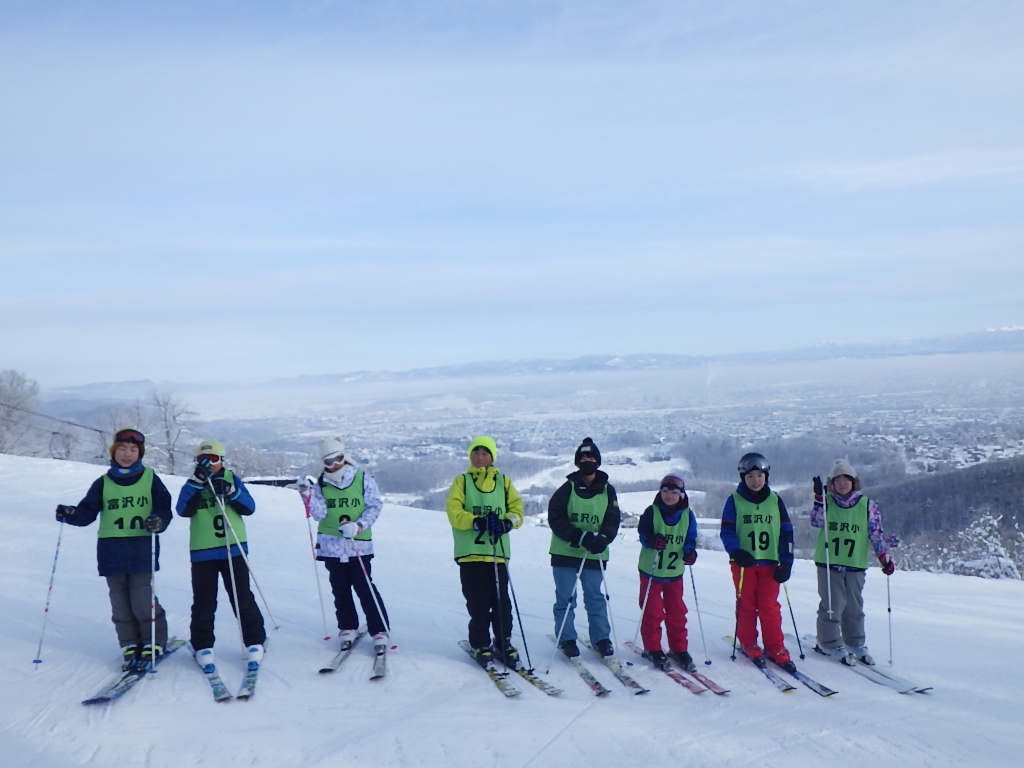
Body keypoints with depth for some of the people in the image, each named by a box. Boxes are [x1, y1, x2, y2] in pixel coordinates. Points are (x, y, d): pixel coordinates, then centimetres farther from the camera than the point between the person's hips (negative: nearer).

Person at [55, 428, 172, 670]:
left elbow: (164, 508, -1)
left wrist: (158, 521, -21)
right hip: (111, 552, 3)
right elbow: (87, 511, 5)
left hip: (142, 549, -3)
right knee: (120, 603, 6)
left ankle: (154, 643, 10)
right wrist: (70, 514, -15)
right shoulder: (103, 483, 9)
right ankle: (130, 645, 19)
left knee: (143, 601, -7)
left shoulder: (150, 478, 4)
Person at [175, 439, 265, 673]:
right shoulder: (193, 484, 6)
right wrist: (197, 481, -24)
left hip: (233, 548, 0)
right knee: (203, 603, 3)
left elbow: (249, 508, -3)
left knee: (242, 598, 2)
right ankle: (202, 646, 16)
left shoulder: (232, 479, 6)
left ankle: (255, 642, 13)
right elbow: (183, 510, -13)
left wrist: (231, 492, -20)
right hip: (202, 552, 1)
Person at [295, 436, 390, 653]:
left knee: (364, 587, -5)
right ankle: (348, 628, 26)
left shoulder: (363, 479, -3)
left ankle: (379, 631, 3)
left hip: (359, 544, -3)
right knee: (340, 590, 11)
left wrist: (359, 526, -16)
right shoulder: (320, 484, 4)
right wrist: (307, 496, -20)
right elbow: (319, 514, -4)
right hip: (331, 545, 3)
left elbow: (375, 505, -3)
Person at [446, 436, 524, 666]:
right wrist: (476, 522, -22)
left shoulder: (504, 481, 13)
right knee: (478, 603, 0)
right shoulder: (462, 481, 8)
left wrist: (507, 522, -16)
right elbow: (454, 512, -5)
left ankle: (503, 643, 16)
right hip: (470, 552, -1)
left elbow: (516, 508, 6)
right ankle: (480, 645, 15)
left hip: (498, 551, 1)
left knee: (501, 601, 2)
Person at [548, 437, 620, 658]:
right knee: (565, 598, 5)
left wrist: (602, 539, -21)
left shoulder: (607, 490, 3)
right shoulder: (568, 488, -4)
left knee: (595, 597, 9)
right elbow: (556, 518, -9)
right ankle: (566, 639, 17)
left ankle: (601, 639, 20)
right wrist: (580, 537, -20)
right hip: (565, 553, -1)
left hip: (595, 555, 1)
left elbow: (612, 520, 0)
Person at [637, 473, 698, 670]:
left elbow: (690, 538, 5)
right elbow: (643, 533, -10)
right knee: (652, 611, 3)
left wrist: (690, 552, -17)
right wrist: (652, 540, -32)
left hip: (675, 572, 3)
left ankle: (679, 649, 21)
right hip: (651, 570, -2)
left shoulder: (687, 515, 2)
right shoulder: (652, 511, -6)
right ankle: (652, 648, 16)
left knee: (677, 612, 9)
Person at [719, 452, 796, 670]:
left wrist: (786, 562, 0)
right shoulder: (735, 500, -1)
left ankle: (775, 647, 13)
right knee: (746, 604, 7)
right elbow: (727, 531, -2)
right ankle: (748, 644, 20)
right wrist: (736, 551, -20)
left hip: (769, 562, 1)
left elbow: (786, 532, 7)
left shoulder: (775, 500, 5)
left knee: (770, 606, 2)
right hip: (744, 562, -1)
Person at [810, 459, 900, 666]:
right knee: (832, 604, -1)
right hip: (828, 563, -2)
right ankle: (830, 643, 13)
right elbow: (816, 521, -11)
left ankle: (855, 643, 26)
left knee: (854, 606, 11)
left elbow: (876, 534, 5)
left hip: (856, 564, 2)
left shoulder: (867, 505, 4)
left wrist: (884, 557, -3)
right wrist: (819, 498, -21)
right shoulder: (826, 501, 2)